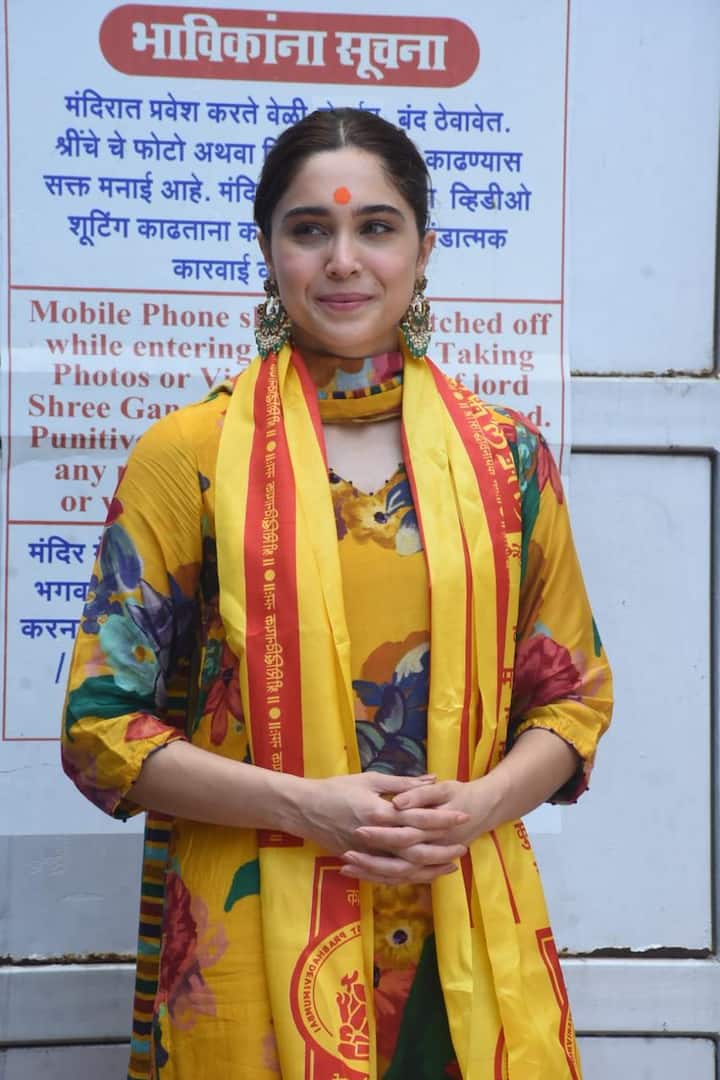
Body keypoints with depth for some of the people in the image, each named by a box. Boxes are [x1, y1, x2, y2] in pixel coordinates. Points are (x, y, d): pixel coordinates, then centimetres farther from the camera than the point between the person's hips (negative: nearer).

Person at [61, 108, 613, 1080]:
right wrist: (303, 804, -14)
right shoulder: (187, 455, -3)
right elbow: (101, 724, -4)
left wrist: (477, 804, -9)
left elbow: (575, 695, 9)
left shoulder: (507, 457, 4)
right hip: (256, 943, -2)